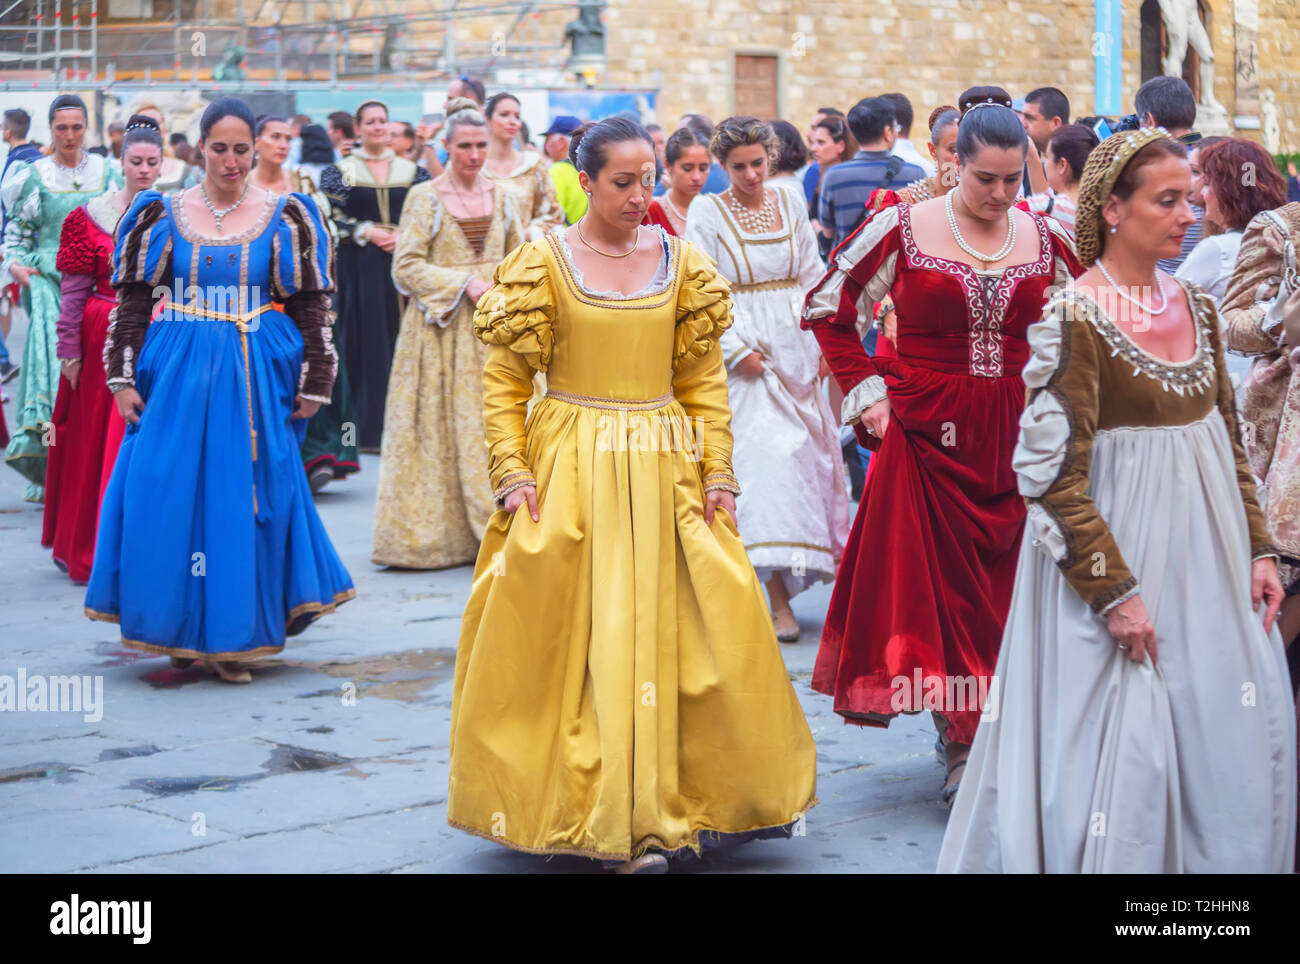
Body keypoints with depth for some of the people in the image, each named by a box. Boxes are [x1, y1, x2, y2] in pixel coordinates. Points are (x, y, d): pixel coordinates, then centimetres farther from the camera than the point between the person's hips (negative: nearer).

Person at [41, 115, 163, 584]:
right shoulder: (91, 215, 0)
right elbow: (73, 290, -1)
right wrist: (70, 351, -5)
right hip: (104, 342, -1)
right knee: (93, 441, 5)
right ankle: (84, 549, 16)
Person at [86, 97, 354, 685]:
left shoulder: (284, 217, 2)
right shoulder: (163, 215, 4)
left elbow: (311, 306, 4)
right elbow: (131, 303, 6)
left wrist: (313, 384, 2)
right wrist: (123, 378, 2)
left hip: (256, 377, -1)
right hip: (177, 373, 1)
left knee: (245, 498, -1)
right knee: (169, 496, -1)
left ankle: (232, 637, 9)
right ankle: (181, 630, 15)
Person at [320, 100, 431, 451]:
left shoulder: (412, 171, 11)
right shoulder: (341, 171, 4)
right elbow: (331, 218, -2)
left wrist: (404, 235, -9)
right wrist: (367, 232, -13)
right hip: (360, 267, -2)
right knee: (367, 341, -3)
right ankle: (370, 429, 0)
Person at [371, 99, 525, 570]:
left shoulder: (503, 195, 10)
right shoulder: (424, 197, -2)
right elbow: (406, 267, -7)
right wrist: (464, 284, -13)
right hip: (442, 328, -3)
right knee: (441, 428, -3)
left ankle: (493, 527, 6)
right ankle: (437, 531, 5)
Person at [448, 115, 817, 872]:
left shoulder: (682, 262, 6)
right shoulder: (543, 264, -2)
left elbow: (705, 380, 7)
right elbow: (504, 382, -1)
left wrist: (719, 474, -1)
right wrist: (512, 473, -11)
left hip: (665, 471, 2)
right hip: (571, 471, -2)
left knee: (667, 634, 3)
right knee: (579, 643, -1)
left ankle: (669, 808, 17)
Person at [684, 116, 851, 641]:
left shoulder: (790, 201, 9)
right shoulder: (706, 213, -4)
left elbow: (813, 275, 12)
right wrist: (737, 351, -13)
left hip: (796, 347, 5)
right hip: (744, 351, -5)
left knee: (802, 451, 5)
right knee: (763, 455, -12)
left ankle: (786, 572, 20)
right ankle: (778, 599, -12)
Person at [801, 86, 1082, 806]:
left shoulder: (1045, 239, 5)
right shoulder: (904, 227, -3)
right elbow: (826, 306, 4)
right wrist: (864, 391, -1)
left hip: (1017, 437, 2)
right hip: (926, 434, -2)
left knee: (1008, 583, 3)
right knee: (932, 584, -1)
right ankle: (959, 748, 7)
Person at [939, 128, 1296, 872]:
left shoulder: (1197, 308, 7)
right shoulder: (1076, 320, -13)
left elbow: (1231, 442, 14)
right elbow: (1053, 476, -15)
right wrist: (1113, 590, -17)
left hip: (1208, 556, 7)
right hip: (1118, 552, -7)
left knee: (1235, 745, 10)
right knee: (1120, 750, 0)